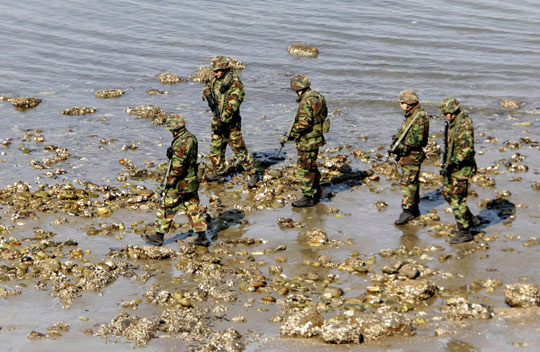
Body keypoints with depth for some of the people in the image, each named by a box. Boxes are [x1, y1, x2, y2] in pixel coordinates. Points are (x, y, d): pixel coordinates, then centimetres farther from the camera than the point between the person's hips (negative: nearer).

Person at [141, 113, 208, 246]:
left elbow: (177, 166, -24)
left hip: (180, 183, -9)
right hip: (192, 180, 9)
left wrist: (169, 181, -15)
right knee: (193, 207, 13)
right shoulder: (191, 137, 5)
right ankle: (202, 236, 14)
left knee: (166, 208, 4)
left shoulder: (180, 143, -24)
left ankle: (159, 236, 13)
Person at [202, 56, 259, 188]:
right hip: (218, 120, 8)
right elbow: (206, 89, 23)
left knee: (239, 148, -7)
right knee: (216, 147, 14)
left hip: (231, 122, -8)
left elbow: (232, 105, -25)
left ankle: (253, 173, 0)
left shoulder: (235, 84, -20)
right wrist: (208, 96, -2)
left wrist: (223, 121, -25)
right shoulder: (216, 80, 5)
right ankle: (219, 173, 27)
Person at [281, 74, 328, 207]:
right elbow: (324, 114, 20)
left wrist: (289, 135, -23)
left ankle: (308, 197, 5)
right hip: (317, 137, 10)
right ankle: (317, 191, 34)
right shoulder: (319, 97, 7)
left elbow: (303, 123, -28)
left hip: (307, 141, -10)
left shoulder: (306, 102, -23)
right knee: (311, 165, 23)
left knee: (304, 168, 0)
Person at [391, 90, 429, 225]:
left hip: (412, 156, -10)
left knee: (408, 183, -10)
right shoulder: (409, 116, 13)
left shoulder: (420, 118, -19)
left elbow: (417, 140, -23)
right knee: (412, 183, 16)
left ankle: (407, 211, -9)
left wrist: (402, 147, -22)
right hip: (406, 155, 10)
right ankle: (414, 210, 25)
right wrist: (396, 140, 5)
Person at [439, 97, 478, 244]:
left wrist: (451, 163, -27)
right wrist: (445, 163, 19)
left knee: (458, 200, -5)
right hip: (452, 166, 10)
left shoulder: (464, 126, -23)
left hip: (461, 167, -10)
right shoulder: (451, 123, 8)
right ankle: (470, 219, 29)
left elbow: (466, 150, -29)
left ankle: (464, 232, 5)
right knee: (447, 192, 19)